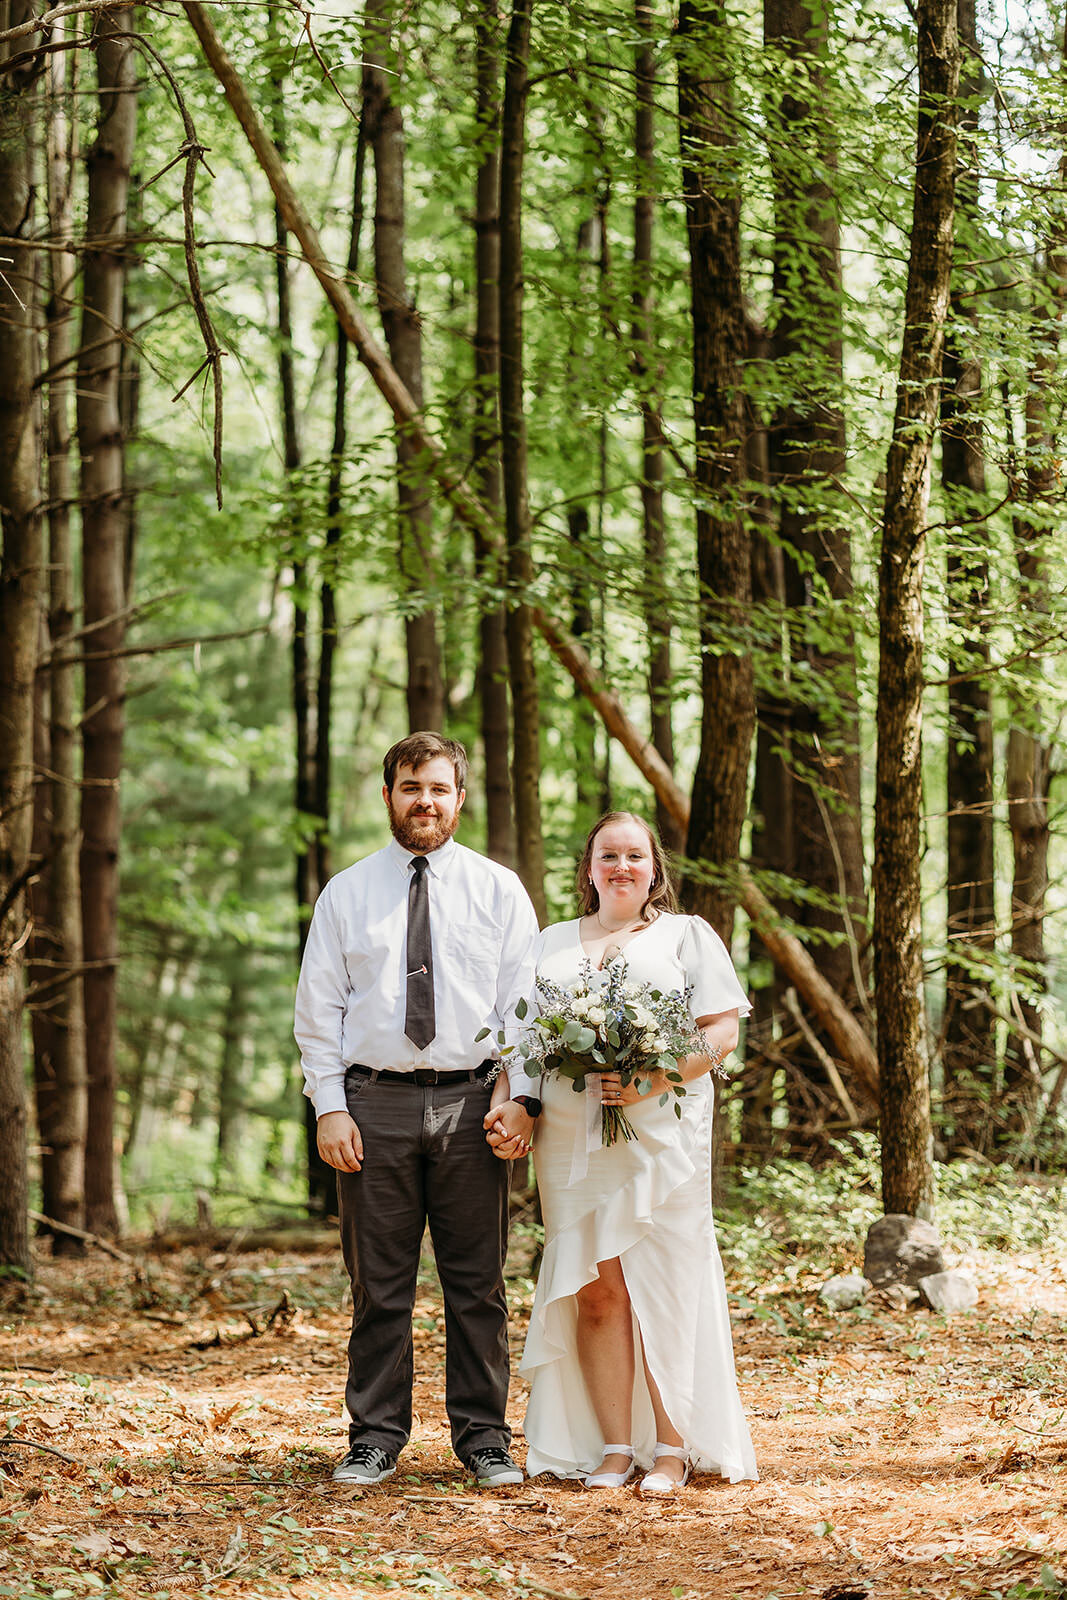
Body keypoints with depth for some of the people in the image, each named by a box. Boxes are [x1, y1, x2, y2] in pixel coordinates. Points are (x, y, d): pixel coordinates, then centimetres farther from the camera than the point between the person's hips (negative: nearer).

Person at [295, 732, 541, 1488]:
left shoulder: (499, 890, 7)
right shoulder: (346, 893, 7)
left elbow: (525, 1001, 5)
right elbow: (319, 1009, 6)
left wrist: (520, 1097, -6)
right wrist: (330, 1107, -4)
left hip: (470, 1101, 0)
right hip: (374, 1102, 0)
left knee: (478, 1283, 4)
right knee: (379, 1285, 4)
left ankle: (484, 1438, 12)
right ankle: (376, 1439, 12)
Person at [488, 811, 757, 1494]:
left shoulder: (687, 935, 10)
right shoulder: (553, 944, 21)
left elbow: (722, 1032, 1)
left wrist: (653, 1081, -14)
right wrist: (507, 1109, -2)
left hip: (663, 1132, -3)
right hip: (572, 1136, 3)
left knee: (664, 1286, -4)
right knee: (595, 1291, -2)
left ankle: (673, 1447, 1)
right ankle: (613, 1448, 1)